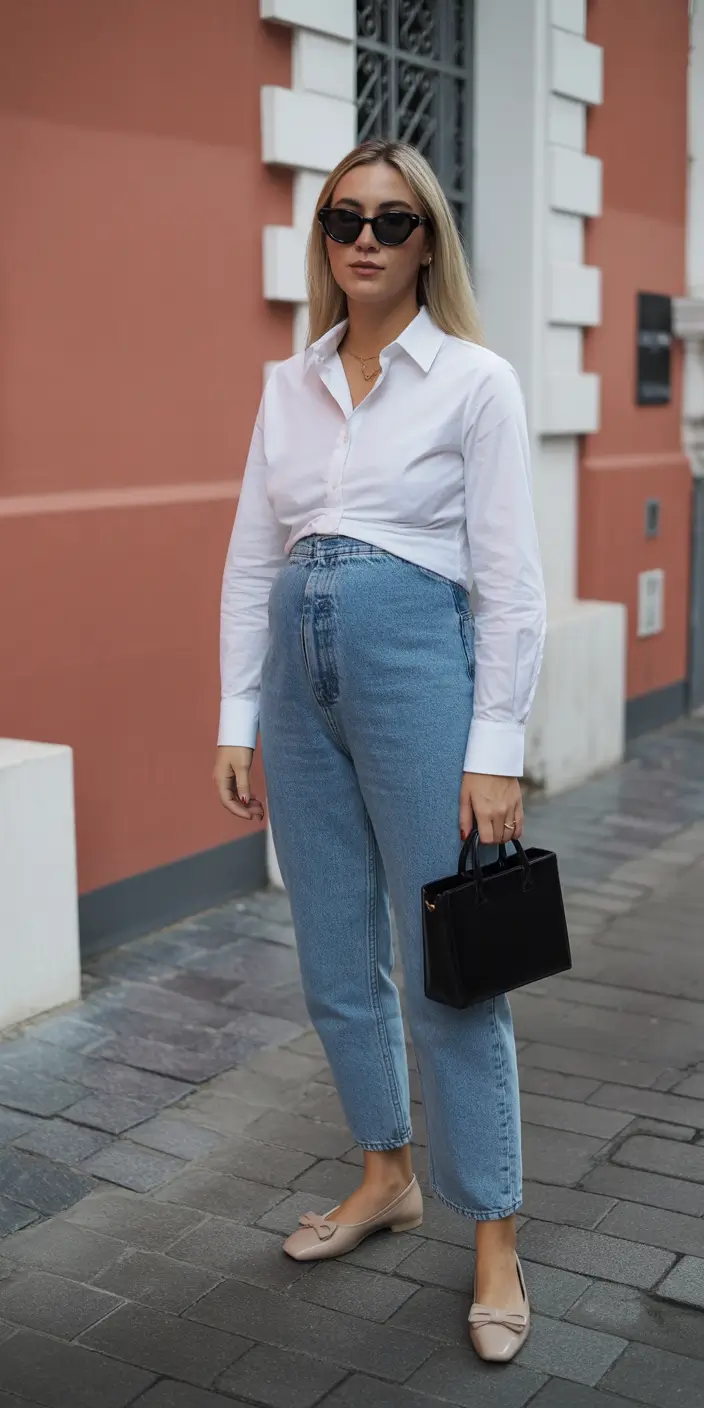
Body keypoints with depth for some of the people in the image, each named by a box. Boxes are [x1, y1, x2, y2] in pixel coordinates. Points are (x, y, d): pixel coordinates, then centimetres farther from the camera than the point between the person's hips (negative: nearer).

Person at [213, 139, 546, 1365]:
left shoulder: (475, 380, -3)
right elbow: (251, 561, 11)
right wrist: (237, 720, 7)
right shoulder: (289, 386, 11)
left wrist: (495, 750, -12)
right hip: (301, 675, 6)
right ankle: (386, 1177, 35)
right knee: (335, 965, 14)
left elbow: (509, 580, -7)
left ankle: (494, 1240, 16)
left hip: (418, 666, -5)